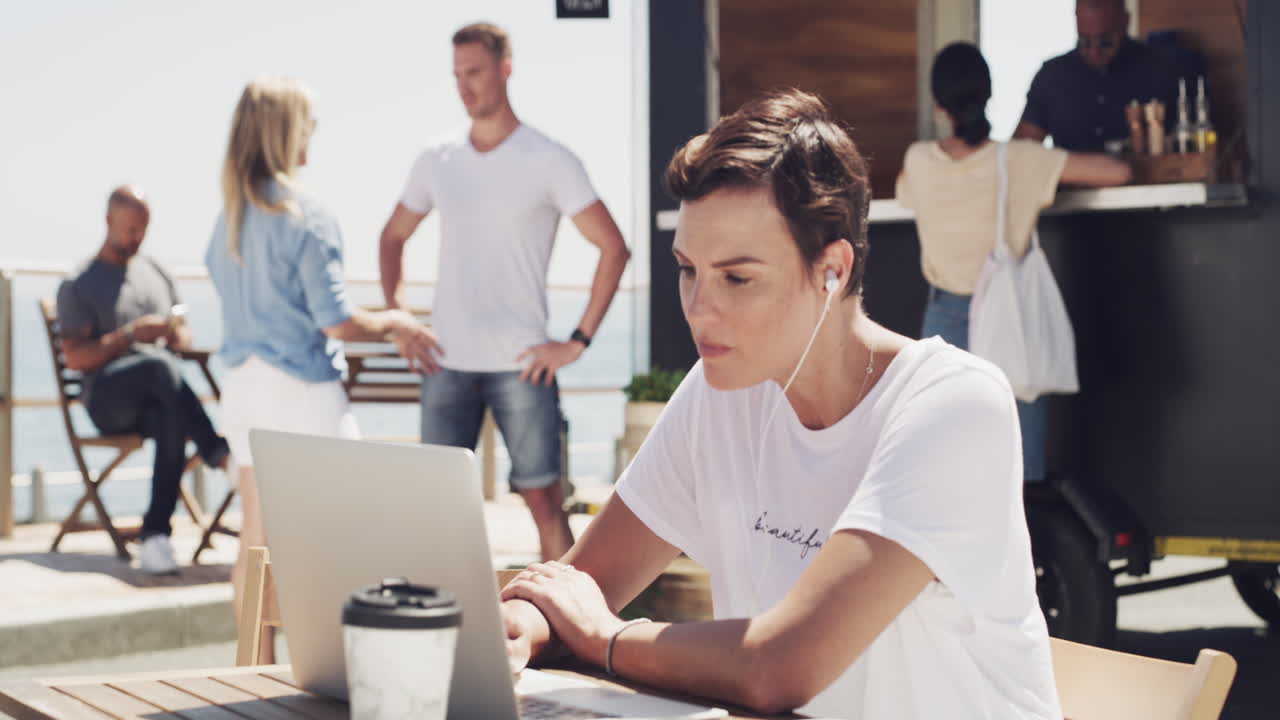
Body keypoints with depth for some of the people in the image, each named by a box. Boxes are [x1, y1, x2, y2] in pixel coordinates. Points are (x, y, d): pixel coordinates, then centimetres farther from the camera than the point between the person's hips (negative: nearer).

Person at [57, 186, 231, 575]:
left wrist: (178, 334, -2)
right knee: (161, 365, -38)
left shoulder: (156, 273, 21)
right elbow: (75, 358, -5)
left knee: (172, 419, -35)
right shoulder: (78, 286, 6)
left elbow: (183, 337, 23)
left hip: (155, 401, 4)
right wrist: (130, 334, -16)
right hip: (108, 398, -4)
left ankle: (156, 533, -35)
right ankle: (220, 455, -37)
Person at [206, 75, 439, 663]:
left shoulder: (229, 217, 8)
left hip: (243, 387, 7)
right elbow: (337, 322, -16)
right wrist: (395, 321, 4)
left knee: (256, 541, 11)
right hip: (301, 390, -7)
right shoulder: (306, 216, -15)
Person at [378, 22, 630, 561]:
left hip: (520, 366, -4)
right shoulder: (436, 161, 8)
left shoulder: (549, 161, -4)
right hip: (446, 363, 4)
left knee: (543, 498, 0)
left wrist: (578, 341, -9)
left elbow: (613, 248, -4)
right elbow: (393, 237, 22)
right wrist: (395, 314, 8)